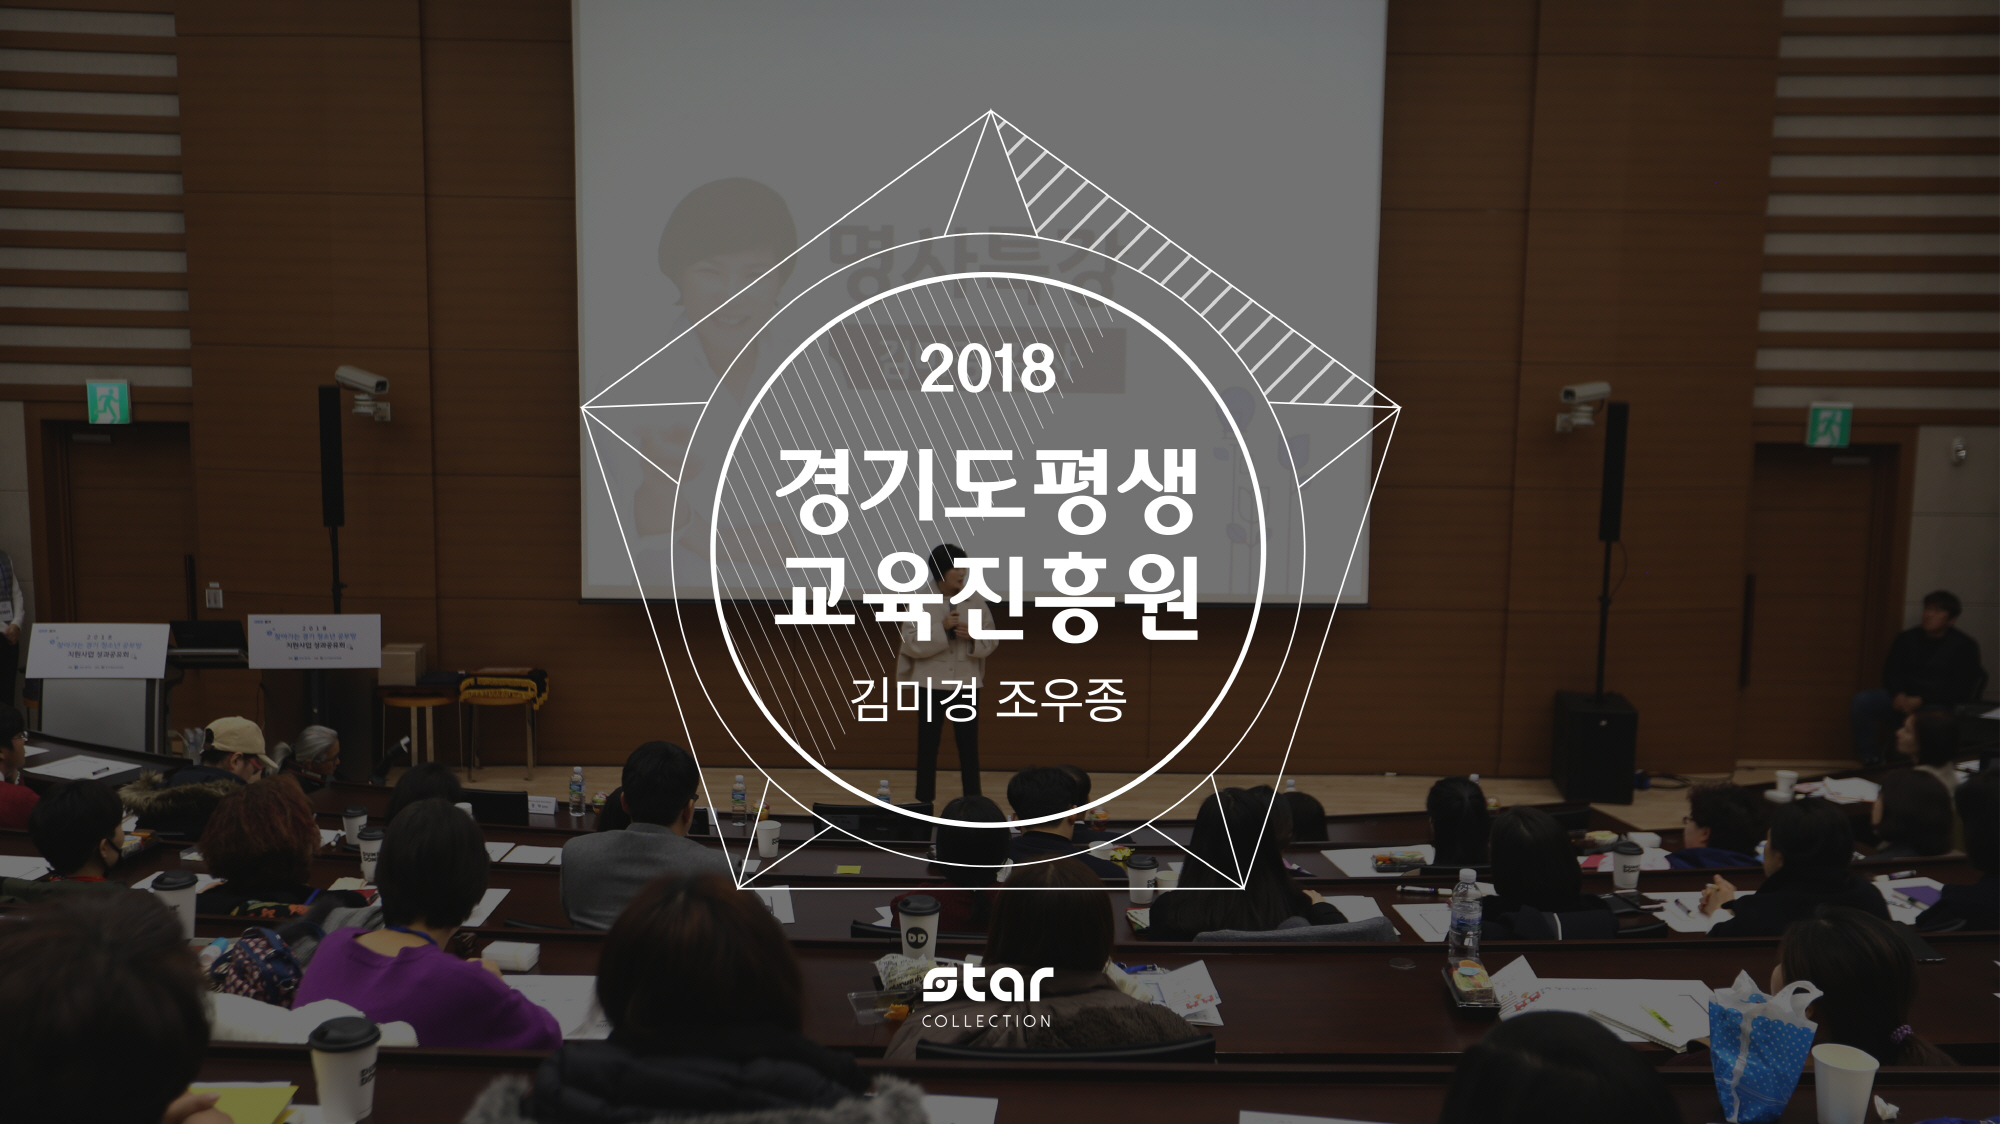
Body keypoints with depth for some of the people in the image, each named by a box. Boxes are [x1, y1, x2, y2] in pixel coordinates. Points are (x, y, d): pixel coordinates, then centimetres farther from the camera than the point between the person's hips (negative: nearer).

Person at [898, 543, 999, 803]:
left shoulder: (975, 601, 0)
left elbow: (992, 640, 4)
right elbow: (912, 644, -11)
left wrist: (973, 637, -17)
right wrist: (942, 628, -21)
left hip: (966, 683, 2)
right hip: (931, 683, -1)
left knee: (968, 745, 6)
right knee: (928, 745, 6)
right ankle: (924, 801, 17)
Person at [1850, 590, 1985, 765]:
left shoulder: (1964, 646, -2)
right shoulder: (1907, 638, 11)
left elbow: (1961, 689, -8)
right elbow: (1891, 671, 11)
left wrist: (1921, 700, -18)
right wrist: (1898, 694, -12)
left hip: (1940, 703, -4)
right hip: (1904, 697, 5)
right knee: (1861, 702, -21)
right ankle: (1870, 760, -12)